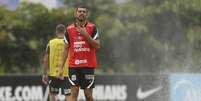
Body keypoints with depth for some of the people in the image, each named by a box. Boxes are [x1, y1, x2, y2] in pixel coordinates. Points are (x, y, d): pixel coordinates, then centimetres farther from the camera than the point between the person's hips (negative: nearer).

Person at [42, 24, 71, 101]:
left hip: (53, 74, 1)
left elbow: (46, 60, 1)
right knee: (68, 95, 0)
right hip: (66, 74, -1)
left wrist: (44, 74, 7)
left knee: (52, 94, 16)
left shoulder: (51, 43, 0)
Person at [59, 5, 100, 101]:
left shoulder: (92, 28, 2)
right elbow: (66, 49, 10)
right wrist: (61, 67, 4)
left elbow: (97, 45, -5)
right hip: (73, 66, 1)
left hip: (88, 65, -1)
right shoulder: (69, 29, 7)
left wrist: (86, 35, -16)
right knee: (74, 92, -7)